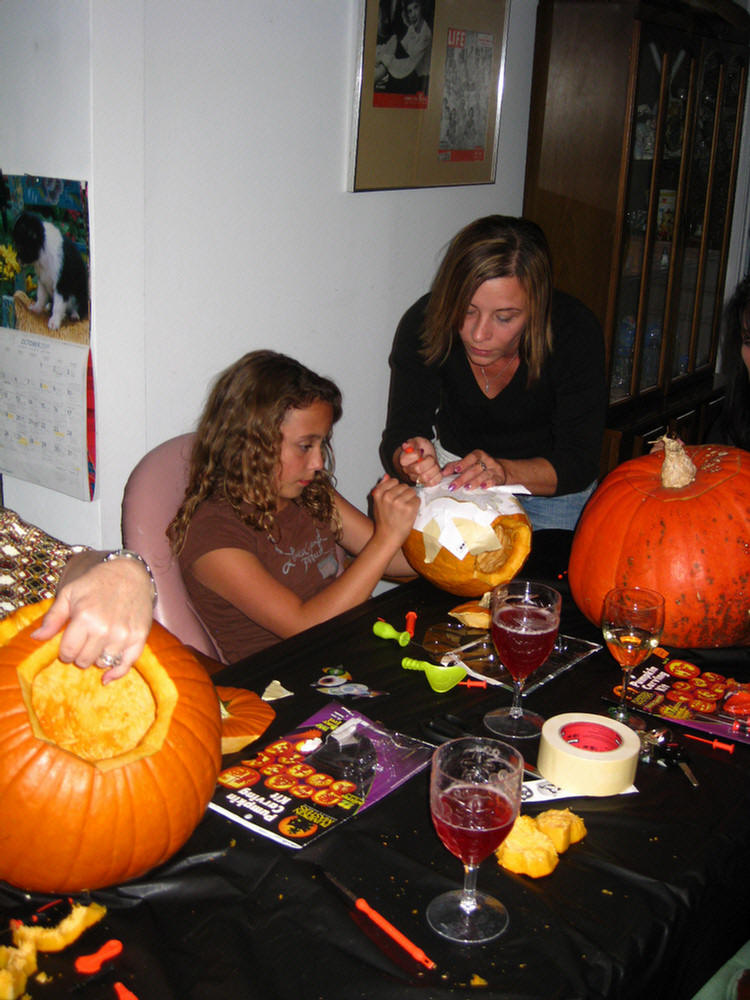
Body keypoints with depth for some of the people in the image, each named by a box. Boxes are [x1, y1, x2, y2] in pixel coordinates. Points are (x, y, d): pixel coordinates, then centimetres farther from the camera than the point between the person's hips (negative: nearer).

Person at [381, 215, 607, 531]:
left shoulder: (575, 331, -25)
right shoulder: (423, 325, -21)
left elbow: (579, 463, -20)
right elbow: (398, 437, -15)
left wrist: (504, 471, -39)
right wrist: (412, 462, -41)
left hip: (548, 485, -1)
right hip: (452, 471, 1)